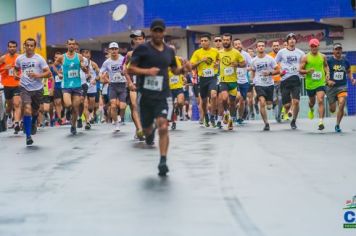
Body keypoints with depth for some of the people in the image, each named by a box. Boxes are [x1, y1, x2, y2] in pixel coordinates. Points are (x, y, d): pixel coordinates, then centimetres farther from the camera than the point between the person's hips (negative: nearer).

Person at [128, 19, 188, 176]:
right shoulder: (143, 49, -3)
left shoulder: (169, 51, 9)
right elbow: (130, 69, -5)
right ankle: (150, 133, 52)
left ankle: (163, 162, -12)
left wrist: (183, 69, 2)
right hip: (146, 95, -1)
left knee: (163, 127, -17)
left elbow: (174, 70, 24)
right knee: (147, 128, 14)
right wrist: (147, 71, -21)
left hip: (161, 95, 1)